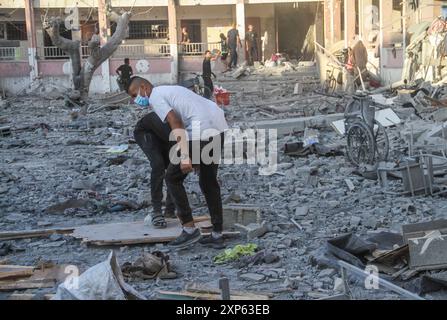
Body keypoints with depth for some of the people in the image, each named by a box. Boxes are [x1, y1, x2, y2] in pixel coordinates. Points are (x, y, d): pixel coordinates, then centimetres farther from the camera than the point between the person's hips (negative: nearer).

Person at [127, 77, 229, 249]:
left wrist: (184, 157, -20)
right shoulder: (170, 90, 29)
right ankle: (217, 235, 20)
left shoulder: (155, 96, 2)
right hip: (219, 127, 9)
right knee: (209, 181, 18)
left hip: (202, 130, -9)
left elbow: (175, 123, -13)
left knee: (172, 177, 5)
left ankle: (189, 228, 4)